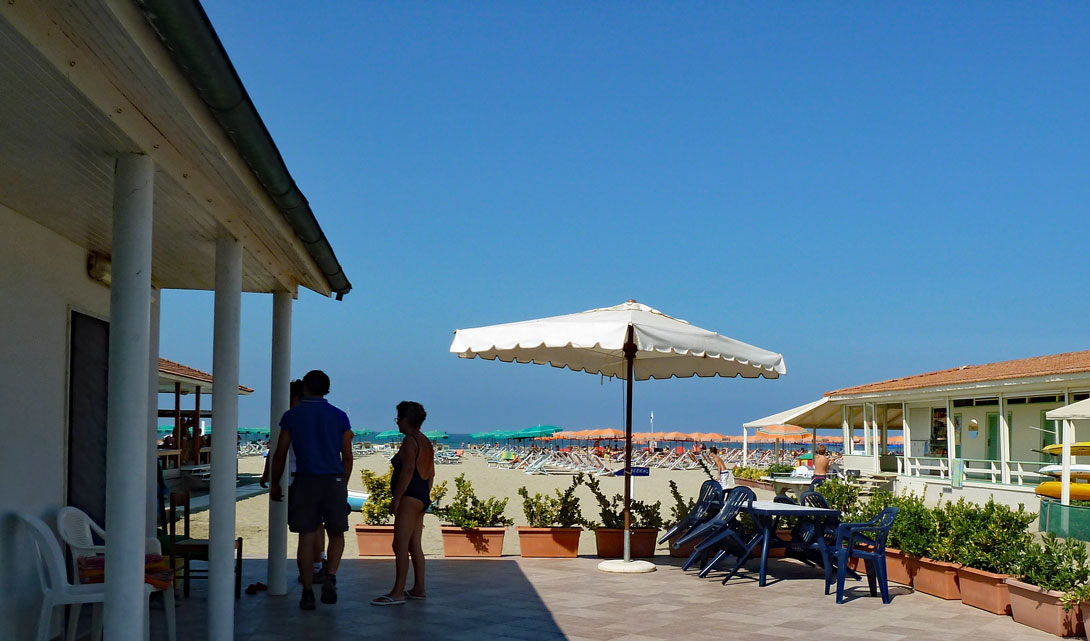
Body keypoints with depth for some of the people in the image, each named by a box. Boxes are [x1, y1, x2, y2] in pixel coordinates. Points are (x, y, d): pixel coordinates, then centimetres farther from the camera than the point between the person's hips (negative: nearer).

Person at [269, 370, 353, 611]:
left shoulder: (292, 416, 3)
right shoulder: (339, 417, 5)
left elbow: (280, 454, 4)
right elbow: (347, 457, 7)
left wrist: (275, 484, 15)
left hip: (304, 482, 0)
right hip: (334, 481, 1)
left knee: (306, 537, 4)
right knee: (336, 534, 13)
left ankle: (308, 593, 6)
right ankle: (330, 577, -9)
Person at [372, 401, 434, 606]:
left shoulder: (409, 440, -11)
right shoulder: (426, 441, 17)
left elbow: (408, 470, -21)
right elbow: (431, 473, 19)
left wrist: (396, 498, -20)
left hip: (409, 497, -10)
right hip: (422, 498, 10)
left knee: (400, 545, -11)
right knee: (414, 545, 13)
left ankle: (397, 593, -13)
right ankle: (419, 589, 16)